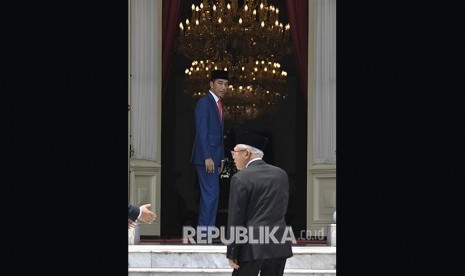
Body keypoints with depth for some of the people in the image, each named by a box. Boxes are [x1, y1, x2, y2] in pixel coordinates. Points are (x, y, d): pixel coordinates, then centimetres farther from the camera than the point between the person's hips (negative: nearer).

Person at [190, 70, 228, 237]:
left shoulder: (218, 104, 19)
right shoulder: (204, 102, -10)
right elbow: (201, 132, -17)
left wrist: (221, 158, 18)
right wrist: (207, 157, -22)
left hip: (213, 157, 9)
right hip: (206, 157, -9)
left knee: (208, 195, 8)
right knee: (211, 193, -12)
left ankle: (204, 232, 11)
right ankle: (205, 231, -9)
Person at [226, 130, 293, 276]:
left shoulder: (241, 178, -9)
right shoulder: (281, 174, 9)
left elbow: (235, 219, -10)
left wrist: (232, 254, -6)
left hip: (253, 247, -5)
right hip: (279, 246, 5)